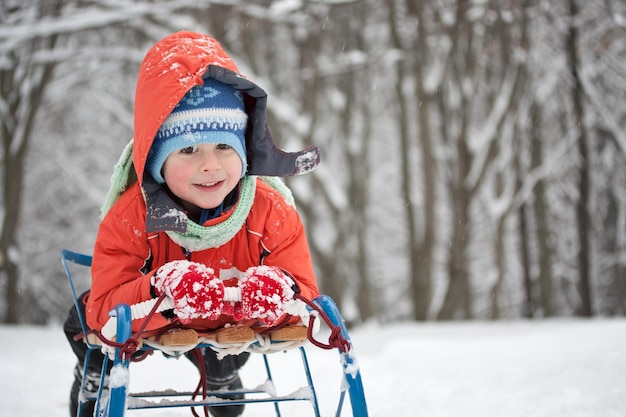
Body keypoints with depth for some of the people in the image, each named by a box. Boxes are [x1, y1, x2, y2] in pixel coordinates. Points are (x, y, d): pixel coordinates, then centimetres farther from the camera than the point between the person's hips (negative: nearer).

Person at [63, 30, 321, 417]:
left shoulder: (273, 212, -32)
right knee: (82, 322, -12)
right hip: (148, 326, -1)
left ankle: (223, 381, 65)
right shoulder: (130, 216, -36)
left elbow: (306, 297, -30)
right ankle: (94, 383, 26)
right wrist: (160, 293, -61)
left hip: (235, 329, 2)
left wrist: (280, 296, -56)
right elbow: (103, 311, -40)